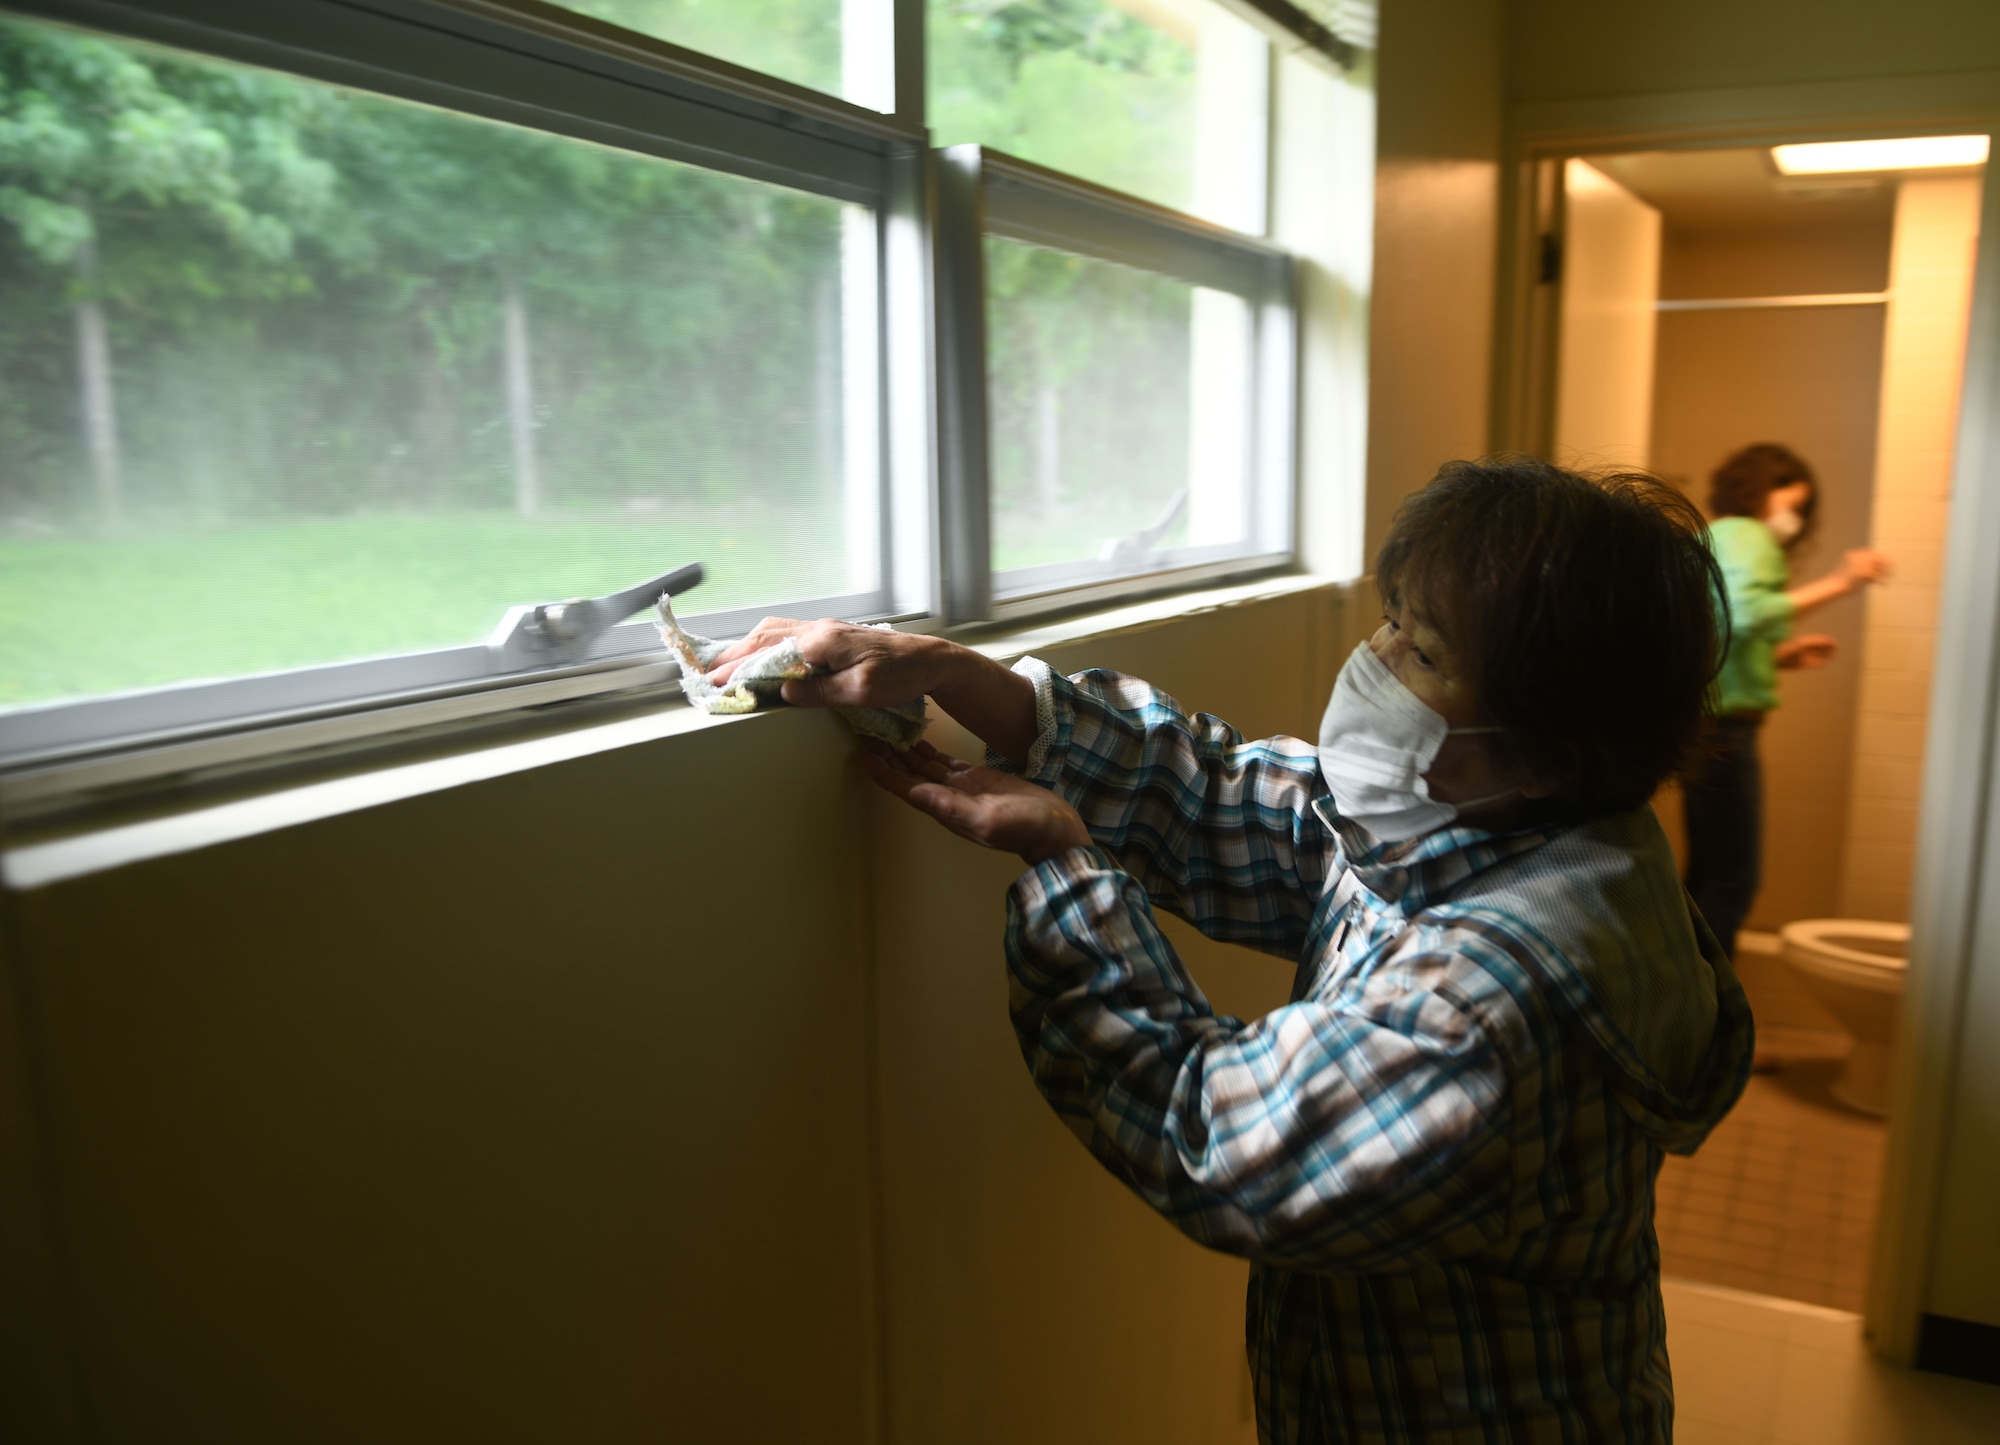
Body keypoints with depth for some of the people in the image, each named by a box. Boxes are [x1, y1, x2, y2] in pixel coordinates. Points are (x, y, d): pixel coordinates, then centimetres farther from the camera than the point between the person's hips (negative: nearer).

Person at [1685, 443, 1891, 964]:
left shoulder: (1711, 539, 23)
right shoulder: (1747, 536, -6)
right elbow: (1745, 613, -27)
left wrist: (1782, 655, 16)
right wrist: (1834, 584, -20)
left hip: (1701, 722, 10)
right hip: (1723, 724, -10)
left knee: (1707, 875, 14)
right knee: (1733, 880, -6)